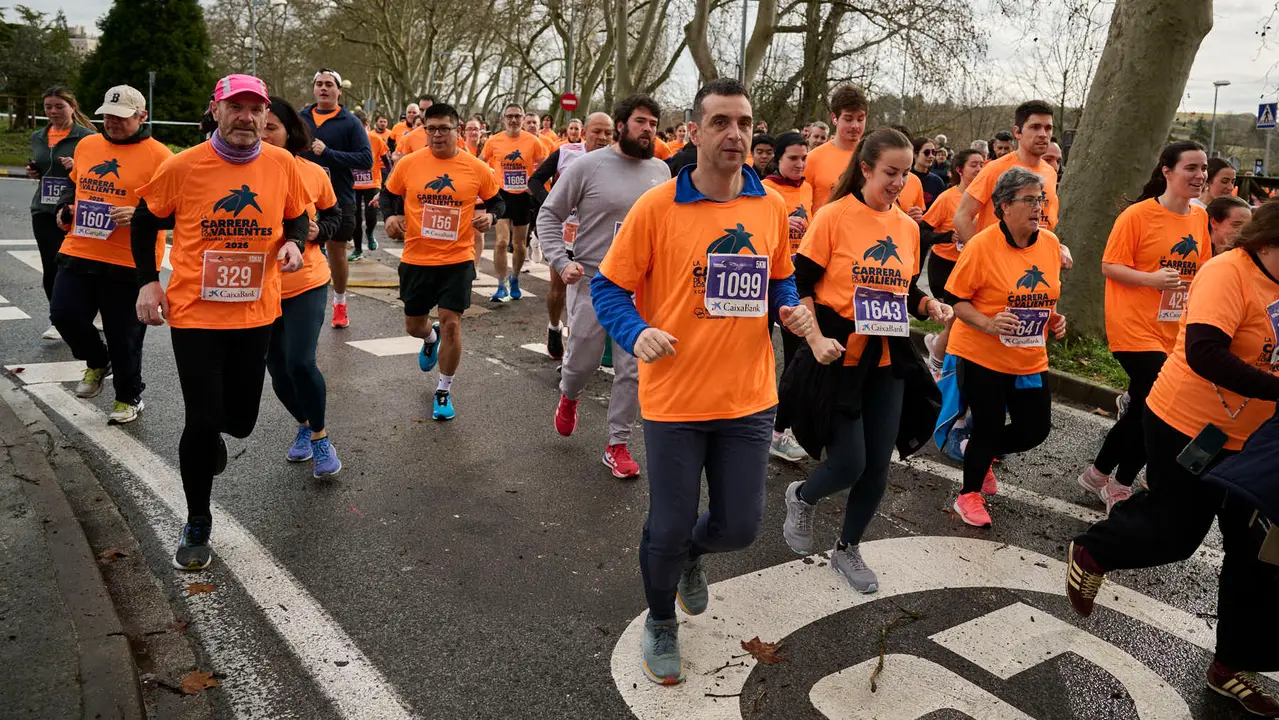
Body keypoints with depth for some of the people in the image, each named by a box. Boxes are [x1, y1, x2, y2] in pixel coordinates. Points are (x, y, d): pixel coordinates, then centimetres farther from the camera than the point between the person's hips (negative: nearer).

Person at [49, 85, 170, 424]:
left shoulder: (158, 155, -8)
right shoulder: (86, 145, 11)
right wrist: (66, 208, 8)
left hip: (130, 262, -5)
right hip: (79, 252, 5)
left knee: (124, 335, 4)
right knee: (64, 313, -1)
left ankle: (129, 398, 26)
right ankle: (97, 363, 29)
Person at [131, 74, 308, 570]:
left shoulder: (282, 165, -3)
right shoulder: (183, 166, -8)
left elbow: (297, 216, 13)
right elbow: (145, 221, 6)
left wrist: (293, 243, -8)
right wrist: (147, 280, -1)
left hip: (255, 313, 3)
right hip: (194, 312, -2)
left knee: (240, 420, 11)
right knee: (202, 421, -2)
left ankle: (208, 436, 52)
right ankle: (197, 527, 19)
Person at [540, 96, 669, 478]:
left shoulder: (661, 171, 6)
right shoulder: (588, 165, -7)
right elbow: (549, 215, -3)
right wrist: (561, 261, -14)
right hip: (591, 282, -3)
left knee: (633, 370, 3)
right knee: (582, 360, 8)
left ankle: (618, 444, 17)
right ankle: (569, 396, 44)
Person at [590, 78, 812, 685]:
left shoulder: (771, 206, 2)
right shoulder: (655, 207, -10)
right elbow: (609, 286, -4)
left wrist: (792, 310, -3)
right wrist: (636, 333, -21)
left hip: (749, 397, 4)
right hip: (674, 399, -3)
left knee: (739, 527, 9)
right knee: (668, 528, 7)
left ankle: (692, 554, 47)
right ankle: (661, 623, 38)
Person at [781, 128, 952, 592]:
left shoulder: (908, 227, 8)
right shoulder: (834, 216, -9)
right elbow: (800, 285, -9)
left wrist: (930, 305, -3)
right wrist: (816, 339, -20)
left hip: (887, 361, 5)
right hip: (838, 357, -5)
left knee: (877, 466, 7)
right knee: (848, 463, -6)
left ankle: (848, 549, 29)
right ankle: (802, 496, 29)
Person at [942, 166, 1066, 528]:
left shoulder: (1051, 243, 3)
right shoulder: (982, 245, -16)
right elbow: (955, 299, -12)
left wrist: (1055, 319, -1)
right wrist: (988, 324, -26)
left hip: (1030, 360, 6)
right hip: (982, 357, -6)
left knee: (1035, 429, 9)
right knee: (989, 428, 2)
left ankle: (979, 452, 38)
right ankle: (968, 495, 27)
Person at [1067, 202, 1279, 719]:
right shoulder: (1229, 272, -20)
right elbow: (1203, 354, -32)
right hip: (1190, 426, -8)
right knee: (1175, 534, 5)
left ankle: (1233, 664, 27)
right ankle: (1090, 553, 35)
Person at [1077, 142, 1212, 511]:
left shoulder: (1199, 217, 8)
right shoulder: (1138, 214, -11)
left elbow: (1200, 269, 19)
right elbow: (1109, 267, -12)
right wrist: (1152, 279, -26)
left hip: (1172, 332, 7)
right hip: (1135, 328, -7)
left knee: (1142, 410, 14)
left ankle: (1097, 474, 32)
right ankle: (1120, 486, 7)